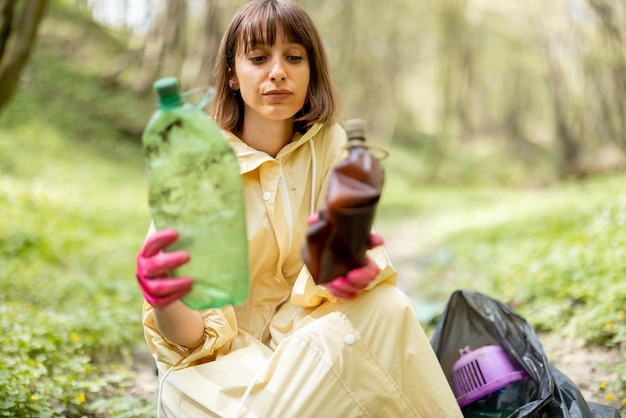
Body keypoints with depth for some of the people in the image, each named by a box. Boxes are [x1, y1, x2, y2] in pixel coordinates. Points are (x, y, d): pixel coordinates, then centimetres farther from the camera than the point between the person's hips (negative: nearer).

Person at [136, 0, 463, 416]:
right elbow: (187, 337, -18)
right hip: (218, 356, -3)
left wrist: (357, 268, -42)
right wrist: (161, 300, -43)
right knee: (329, 342, -33)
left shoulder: (330, 145, -5)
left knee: (388, 307, -27)